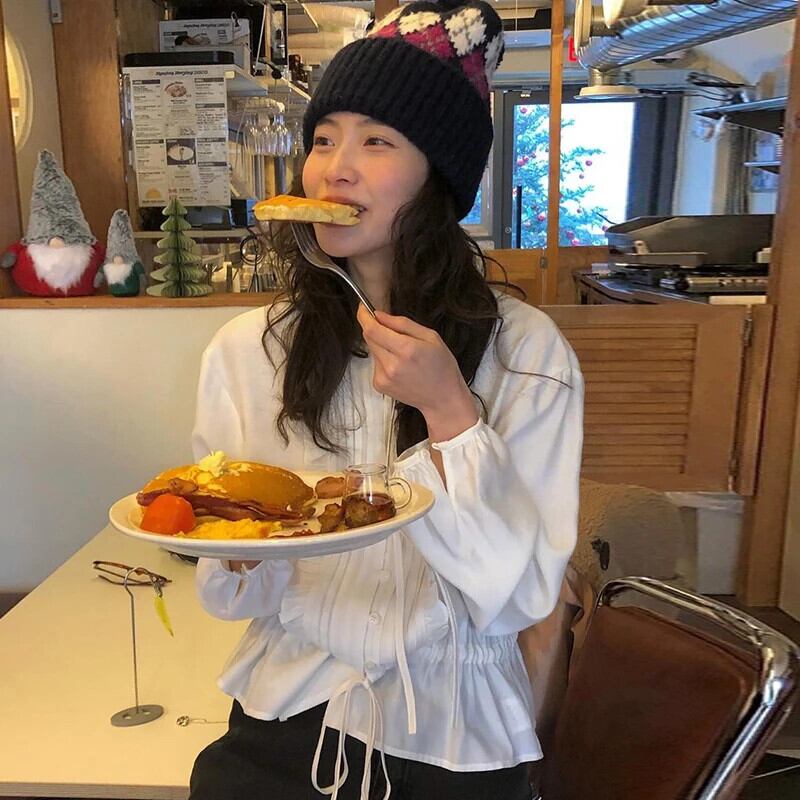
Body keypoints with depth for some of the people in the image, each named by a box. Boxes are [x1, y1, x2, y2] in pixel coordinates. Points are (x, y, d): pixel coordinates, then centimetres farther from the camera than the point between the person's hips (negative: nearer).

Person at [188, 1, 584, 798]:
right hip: (284, 712, 1)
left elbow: (518, 598, -12)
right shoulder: (244, 350, -5)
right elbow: (233, 597, 1)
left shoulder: (526, 351, -11)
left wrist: (448, 413, -21)